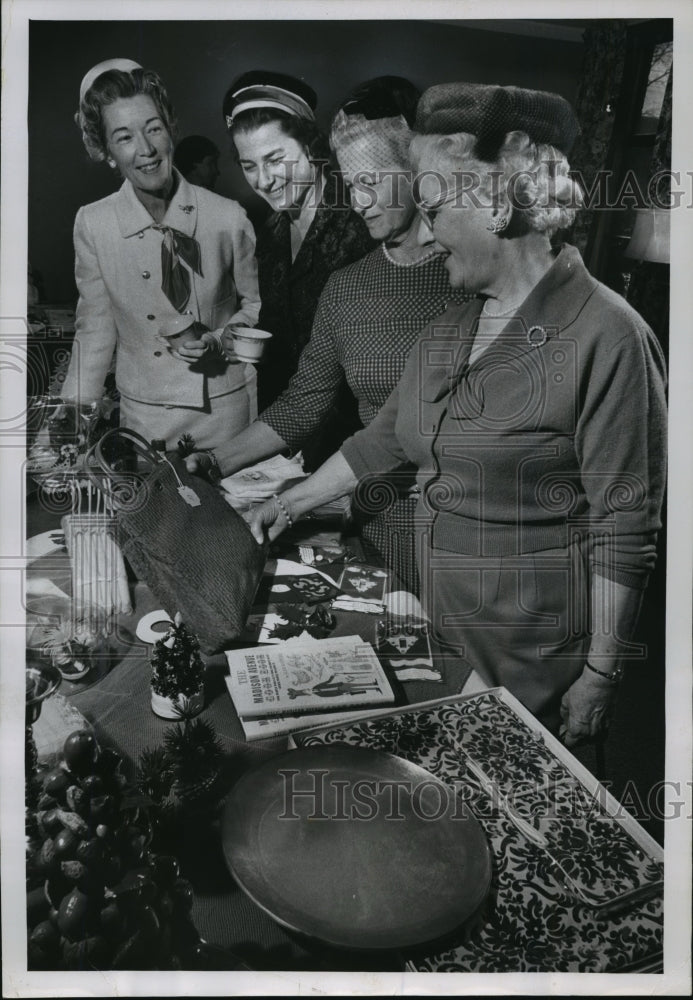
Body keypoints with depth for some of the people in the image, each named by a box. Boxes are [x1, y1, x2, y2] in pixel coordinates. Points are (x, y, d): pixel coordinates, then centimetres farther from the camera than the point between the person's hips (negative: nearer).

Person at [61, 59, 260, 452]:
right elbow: (95, 330, 1)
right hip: (143, 415, 1)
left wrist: (220, 341, -14)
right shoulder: (92, 225, -7)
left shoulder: (228, 217, -10)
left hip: (227, 406, 0)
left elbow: (256, 304, 5)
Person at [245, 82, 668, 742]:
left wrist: (601, 675, -15)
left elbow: (623, 528, -18)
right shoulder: (444, 334, 5)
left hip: (540, 664, -7)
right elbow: (384, 438, 17)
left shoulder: (606, 337, -19)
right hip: (442, 638, 7)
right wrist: (295, 501, 21)